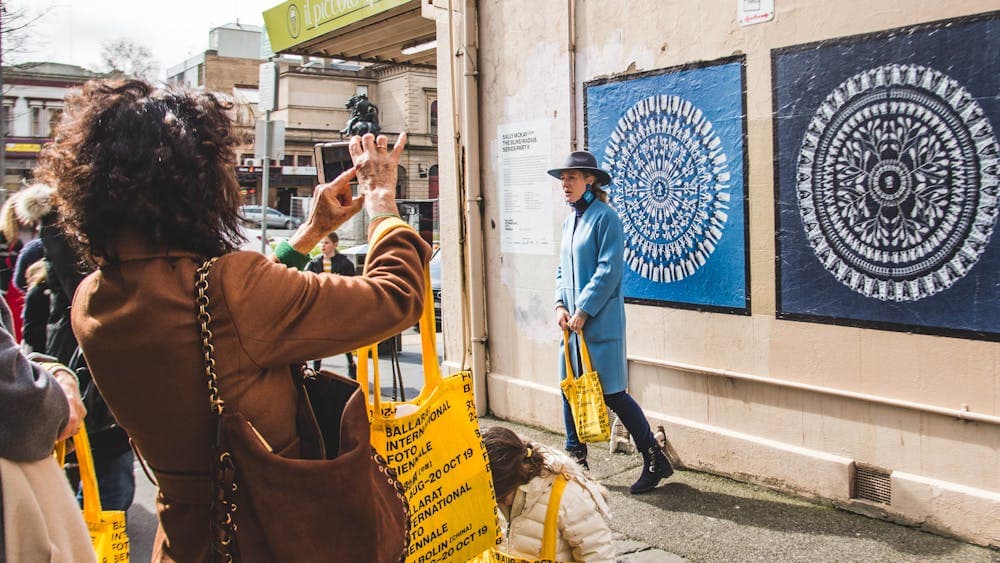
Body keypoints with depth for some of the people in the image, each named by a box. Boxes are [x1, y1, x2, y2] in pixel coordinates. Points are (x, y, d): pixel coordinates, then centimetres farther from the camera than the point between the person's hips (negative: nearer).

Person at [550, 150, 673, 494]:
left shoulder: (604, 217, -10)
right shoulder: (570, 221, 15)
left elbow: (608, 271, -17)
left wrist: (582, 311, -17)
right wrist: (560, 304, 3)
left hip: (599, 322, -8)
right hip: (572, 321, 8)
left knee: (612, 393, -6)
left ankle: (656, 462, 6)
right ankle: (575, 459, 25)